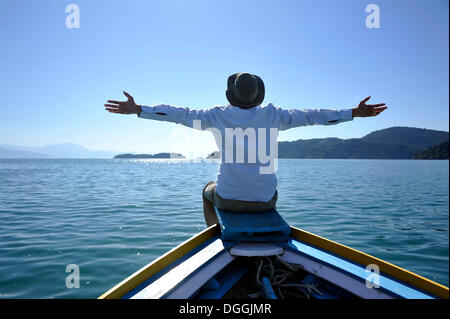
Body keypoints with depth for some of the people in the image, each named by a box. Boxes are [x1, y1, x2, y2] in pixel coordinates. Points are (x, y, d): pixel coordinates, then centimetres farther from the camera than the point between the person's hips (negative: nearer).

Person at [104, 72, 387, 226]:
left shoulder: (219, 115, -2)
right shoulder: (273, 114, -1)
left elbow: (181, 114, -2)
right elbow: (311, 115, 2)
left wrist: (136, 109, 4)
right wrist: (355, 113, 10)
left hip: (229, 197, 0)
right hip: (264, 198, 1)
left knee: (208, 191, 36)